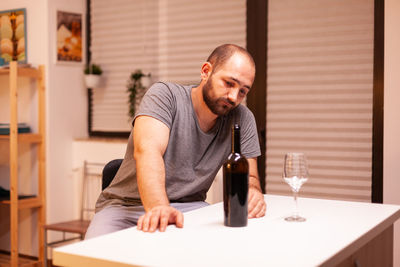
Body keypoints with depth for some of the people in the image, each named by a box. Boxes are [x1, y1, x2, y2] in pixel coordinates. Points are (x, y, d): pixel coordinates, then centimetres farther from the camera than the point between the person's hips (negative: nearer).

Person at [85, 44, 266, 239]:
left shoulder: (242, 119, 4)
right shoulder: (164, 95, -9)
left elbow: (248, 177, 6)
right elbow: (147, 151, -26)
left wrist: (252, 192, -20)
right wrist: (158, 208, -43)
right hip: (125, 205, -2)